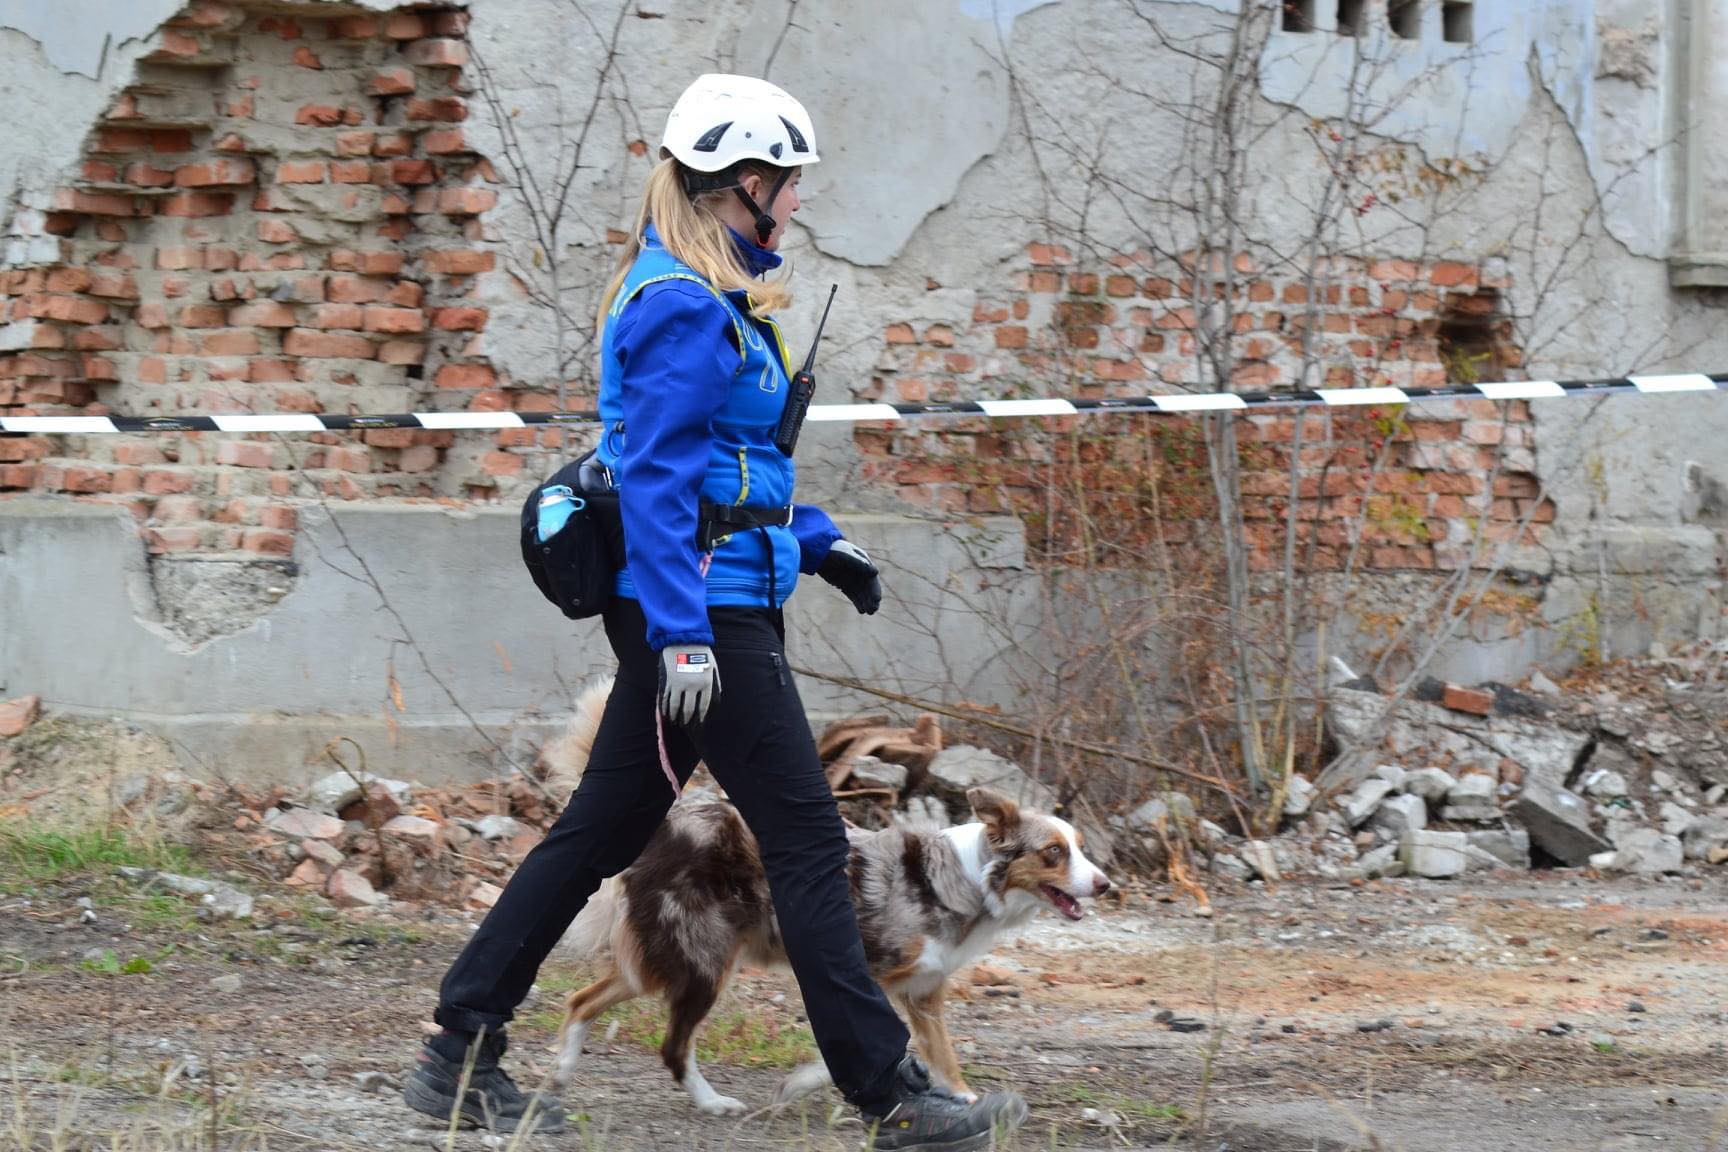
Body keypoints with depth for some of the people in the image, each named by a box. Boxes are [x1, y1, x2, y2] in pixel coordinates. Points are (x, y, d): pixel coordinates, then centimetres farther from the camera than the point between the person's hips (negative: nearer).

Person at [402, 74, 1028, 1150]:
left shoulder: (702, 295, 16)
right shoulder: (685, 306, -15)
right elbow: (655, 477, -20)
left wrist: (814, 540, 24)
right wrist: (680, 633, -24)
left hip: (697, 611, 10)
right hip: (706, 608, -10)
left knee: (603, 830, 12)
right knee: (808, 838, -6)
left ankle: (461, 1055, 15)